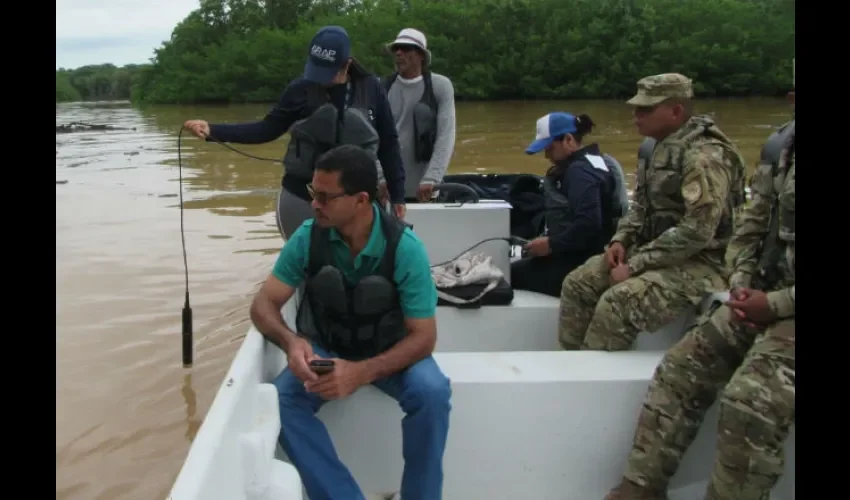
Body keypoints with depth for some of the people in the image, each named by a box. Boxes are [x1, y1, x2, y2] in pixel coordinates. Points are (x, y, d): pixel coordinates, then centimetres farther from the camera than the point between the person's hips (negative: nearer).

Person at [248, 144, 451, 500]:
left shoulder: (405, 248, -23)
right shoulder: (308, 237, -15)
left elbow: (423, 336, -20)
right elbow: (264, 303, -10)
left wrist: (362, 373, -36)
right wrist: (291, 341, -34)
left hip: (389, 351, -2)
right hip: (325, 347, 2)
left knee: (432, 393, -31)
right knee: (281, 399, -27)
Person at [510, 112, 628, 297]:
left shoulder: (581, 171, -16)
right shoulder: (580, 166, 16)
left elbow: (588, 224, -27)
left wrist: (552, 244, -18)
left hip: (585, 261, -10)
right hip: (578, 255, 10)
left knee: (511, 274, -9)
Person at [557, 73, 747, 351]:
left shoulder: (704, 156, -21)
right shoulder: (660, 145, 9)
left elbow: (697, 231, -27)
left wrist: (635, 265, -23)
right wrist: (621, 239, 1)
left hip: (698, 263, -9)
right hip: (653, 251, 9)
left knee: (616, 304, -28)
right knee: (578, 283, -1)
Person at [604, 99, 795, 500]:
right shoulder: (785, 149, 8)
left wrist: (775, 304, -19)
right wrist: (741, 283, 0)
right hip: (764, 297, 7)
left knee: (750, 402, -28)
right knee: (679, 370, -4)